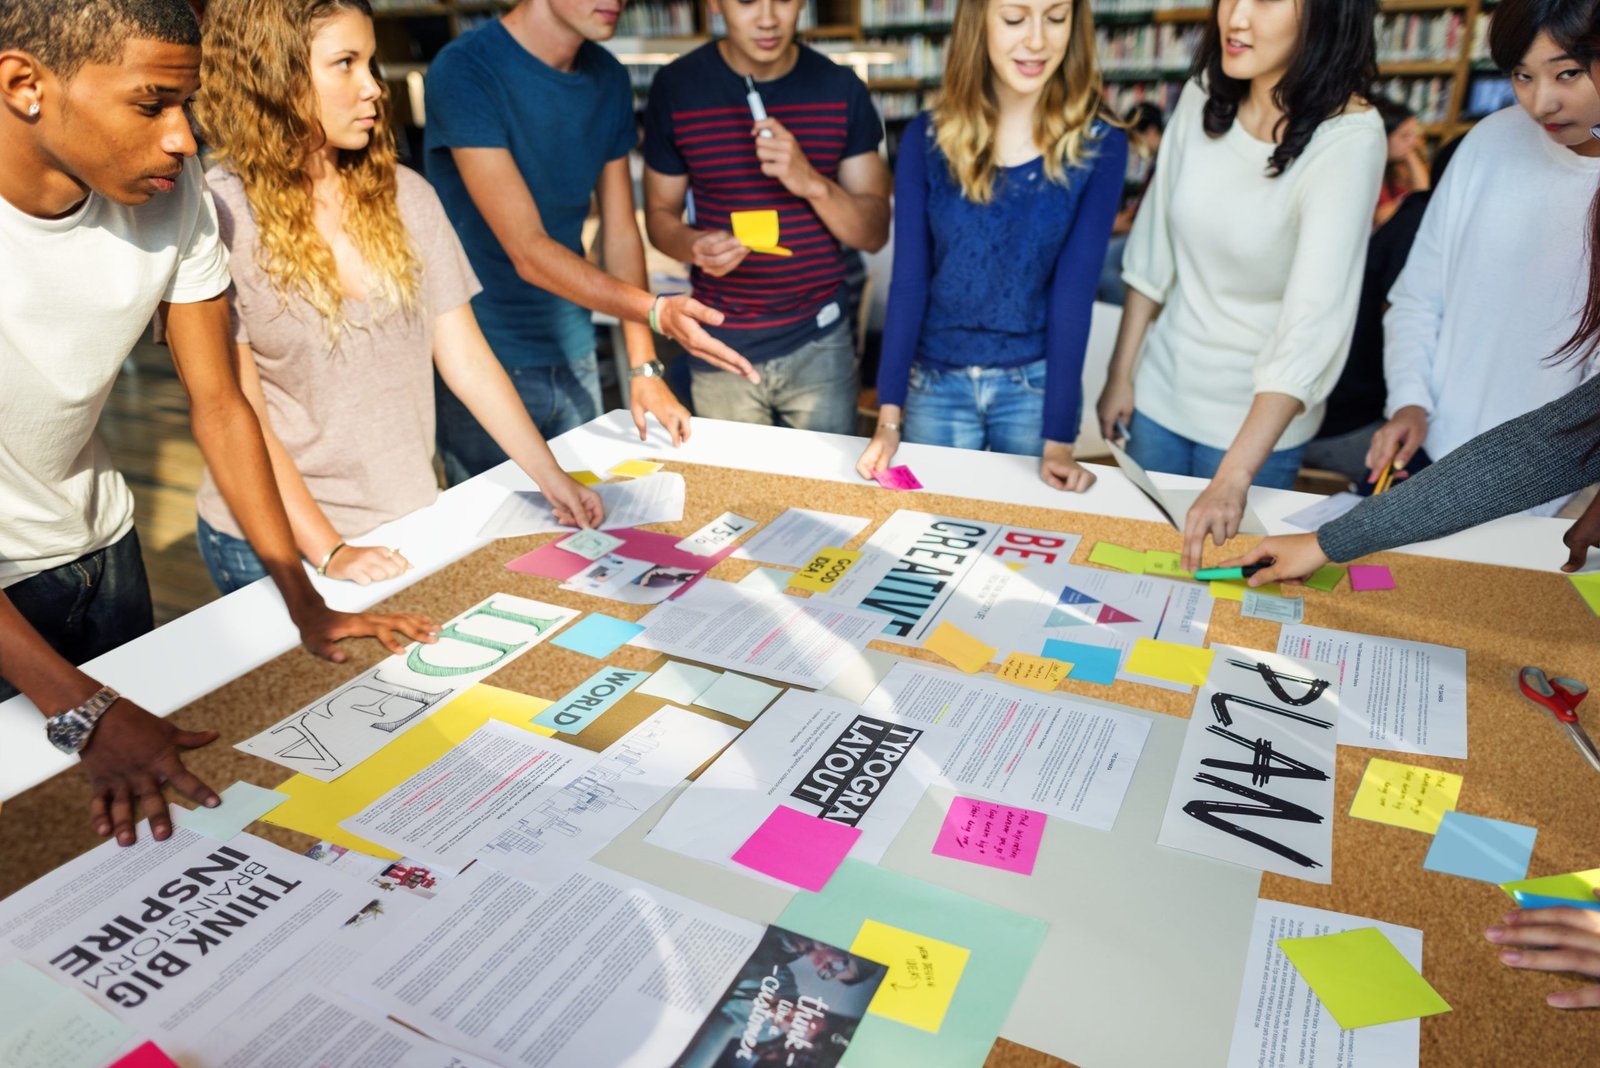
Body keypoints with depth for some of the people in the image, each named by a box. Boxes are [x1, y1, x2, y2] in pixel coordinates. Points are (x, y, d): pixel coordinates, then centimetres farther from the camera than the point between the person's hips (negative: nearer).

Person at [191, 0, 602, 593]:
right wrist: (328, 551, -19)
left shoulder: (404, 196, 0)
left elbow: (466, 359, -1)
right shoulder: (218, 217, -13)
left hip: (411, 520, 4)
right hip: (277, 543, -3)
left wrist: (552, 478, -7)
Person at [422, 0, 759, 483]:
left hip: (574, 361, 6)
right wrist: (656, 311, -34)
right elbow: (527, 252, -22)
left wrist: (644, 369, -2)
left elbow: (621, 235, 5)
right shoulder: (463, 71, -16)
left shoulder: (610, 80, 4)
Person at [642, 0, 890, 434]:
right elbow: (661, 214, 5)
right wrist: (695, 246, -19)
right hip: (722, 347, 0)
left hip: (820, 344, 1)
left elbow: (874, 232, -3)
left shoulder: (840, 88, -2)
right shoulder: (676, 86, -3)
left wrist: (813, 183, -22)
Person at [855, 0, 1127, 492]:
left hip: (1036, 384, 0)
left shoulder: (1099, 147, -6)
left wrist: (1058, 438, -16)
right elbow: (908, 279, -6)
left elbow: (1074, 293, -11)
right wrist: (889, 415, -12)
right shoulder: (927, 138, -4)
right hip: (936, 383, 1)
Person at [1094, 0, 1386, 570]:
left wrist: (1233, 478, -37)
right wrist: (1120, 374, 5)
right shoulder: (1202, 97, -6)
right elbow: (1153, 250, 2)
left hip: (1261, 416, -4)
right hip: (1162, 393, 4)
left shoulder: (1349, 139, -22)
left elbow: (1313, 322, -30)